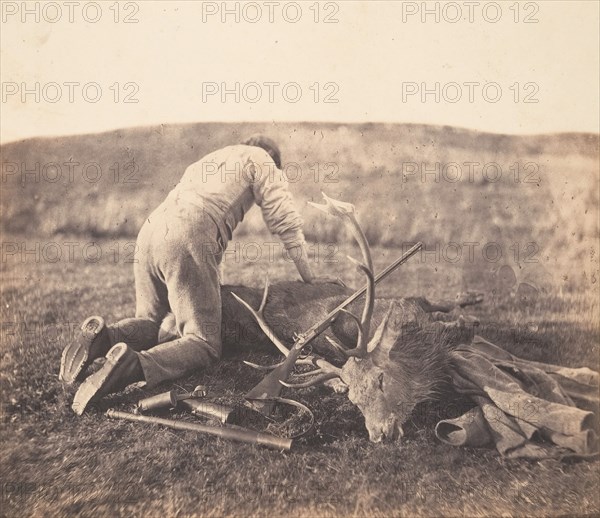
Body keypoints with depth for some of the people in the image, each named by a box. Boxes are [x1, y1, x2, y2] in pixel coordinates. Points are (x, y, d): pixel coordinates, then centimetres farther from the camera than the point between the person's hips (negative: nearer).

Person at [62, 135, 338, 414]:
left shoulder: (209, 161, 38)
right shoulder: (260, 160, 18)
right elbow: (286, 222, 13)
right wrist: (309, 277, 22)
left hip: (150, 229, 7)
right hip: (188, 240, -7)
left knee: (148, 321, 22)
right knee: (205, 344, -5)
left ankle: (103, 336, -9)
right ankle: (132, 365, -31)